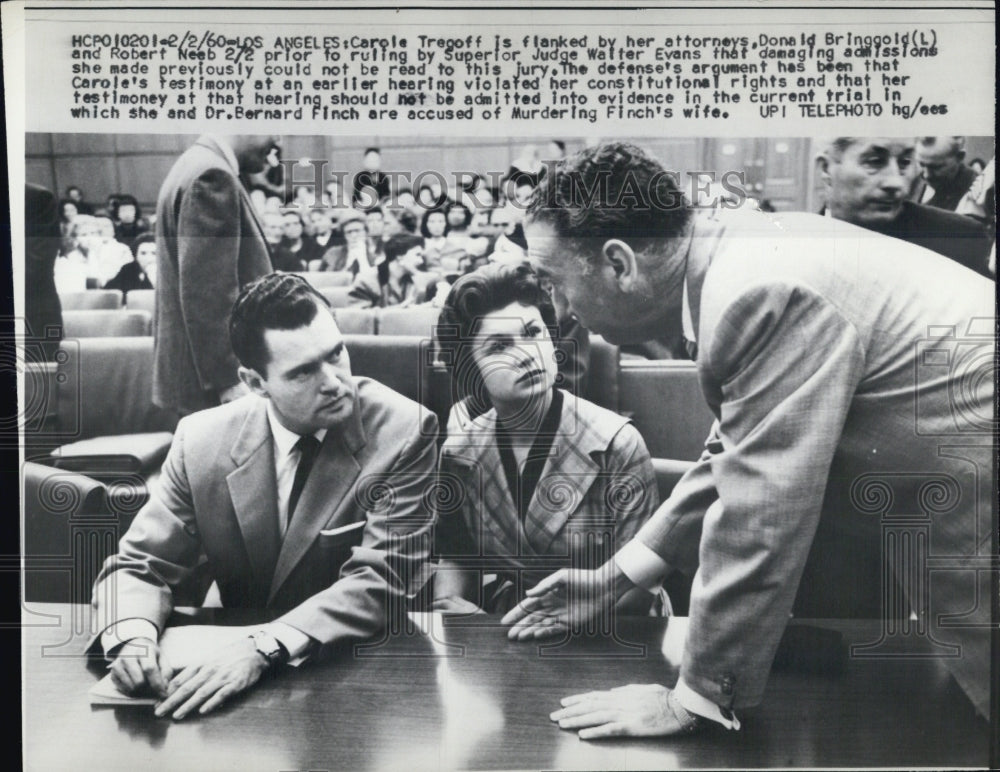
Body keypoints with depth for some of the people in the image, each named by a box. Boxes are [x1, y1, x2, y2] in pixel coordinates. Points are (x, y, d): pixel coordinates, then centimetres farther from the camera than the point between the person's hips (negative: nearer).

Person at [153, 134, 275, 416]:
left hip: (206, 373, 10)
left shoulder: (198, 168, 16)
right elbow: (207, 290, -22)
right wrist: (230, 378, -21)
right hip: (215, 377, -10)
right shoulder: (211, 177, -16)